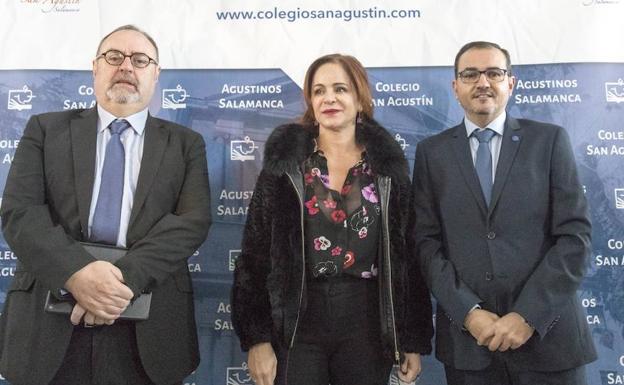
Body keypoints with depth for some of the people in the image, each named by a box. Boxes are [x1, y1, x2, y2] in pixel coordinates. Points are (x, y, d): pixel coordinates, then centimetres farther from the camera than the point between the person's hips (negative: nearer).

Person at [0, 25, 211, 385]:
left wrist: (127, 277, -19)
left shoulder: (185, 143, 7)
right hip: (49, 322, 1)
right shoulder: (46, 129, 8)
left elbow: (193, 219, -6)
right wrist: (75, 272, -20)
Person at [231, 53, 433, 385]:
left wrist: (415, 339, 2)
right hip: (297, 320, -1)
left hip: (367, 322, 1)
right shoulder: (285, 161, -1)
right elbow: (256, 251, -3)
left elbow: (408, 253, 3)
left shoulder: (388, 165, 2)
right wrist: (256, 337, -8)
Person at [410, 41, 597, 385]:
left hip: (546, 333, 0)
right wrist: (468, 312, -12)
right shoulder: (432, 152, 4)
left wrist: (528, 316, -12)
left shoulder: (549, 140, 2)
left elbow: (574, 235, -4)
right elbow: (427, 242, -1)